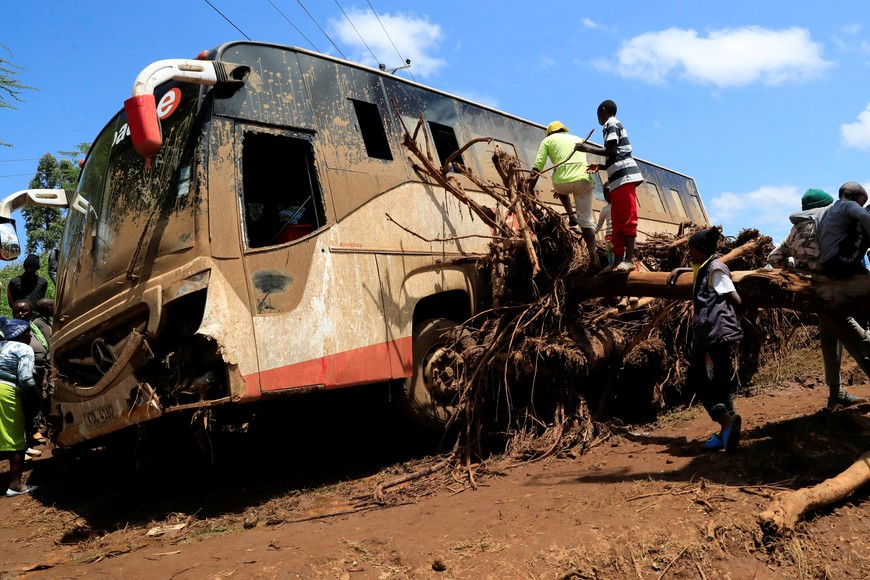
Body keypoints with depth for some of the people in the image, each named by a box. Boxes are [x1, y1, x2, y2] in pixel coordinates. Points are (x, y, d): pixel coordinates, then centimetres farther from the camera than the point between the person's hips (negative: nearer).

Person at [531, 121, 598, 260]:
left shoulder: (548, 140, 18)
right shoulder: (578, 139, 30)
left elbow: (538, 165, 7)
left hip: (562, 182, -2)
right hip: (583, 179, 2)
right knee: (586, 221, 6)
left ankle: (571, 216, 22)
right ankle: (592, 258, -3)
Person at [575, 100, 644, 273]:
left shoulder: (611, 124, -1)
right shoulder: (614, 126, 27)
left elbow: (612, 151, -14)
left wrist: (589, 149, -6)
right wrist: (600, 167, 33)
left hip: (624, 176, -10)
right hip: (620, 178, 10)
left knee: (627, 218, -15)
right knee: (618, 222, 6)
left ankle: (629, 259, -20)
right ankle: (619, 260, 4)